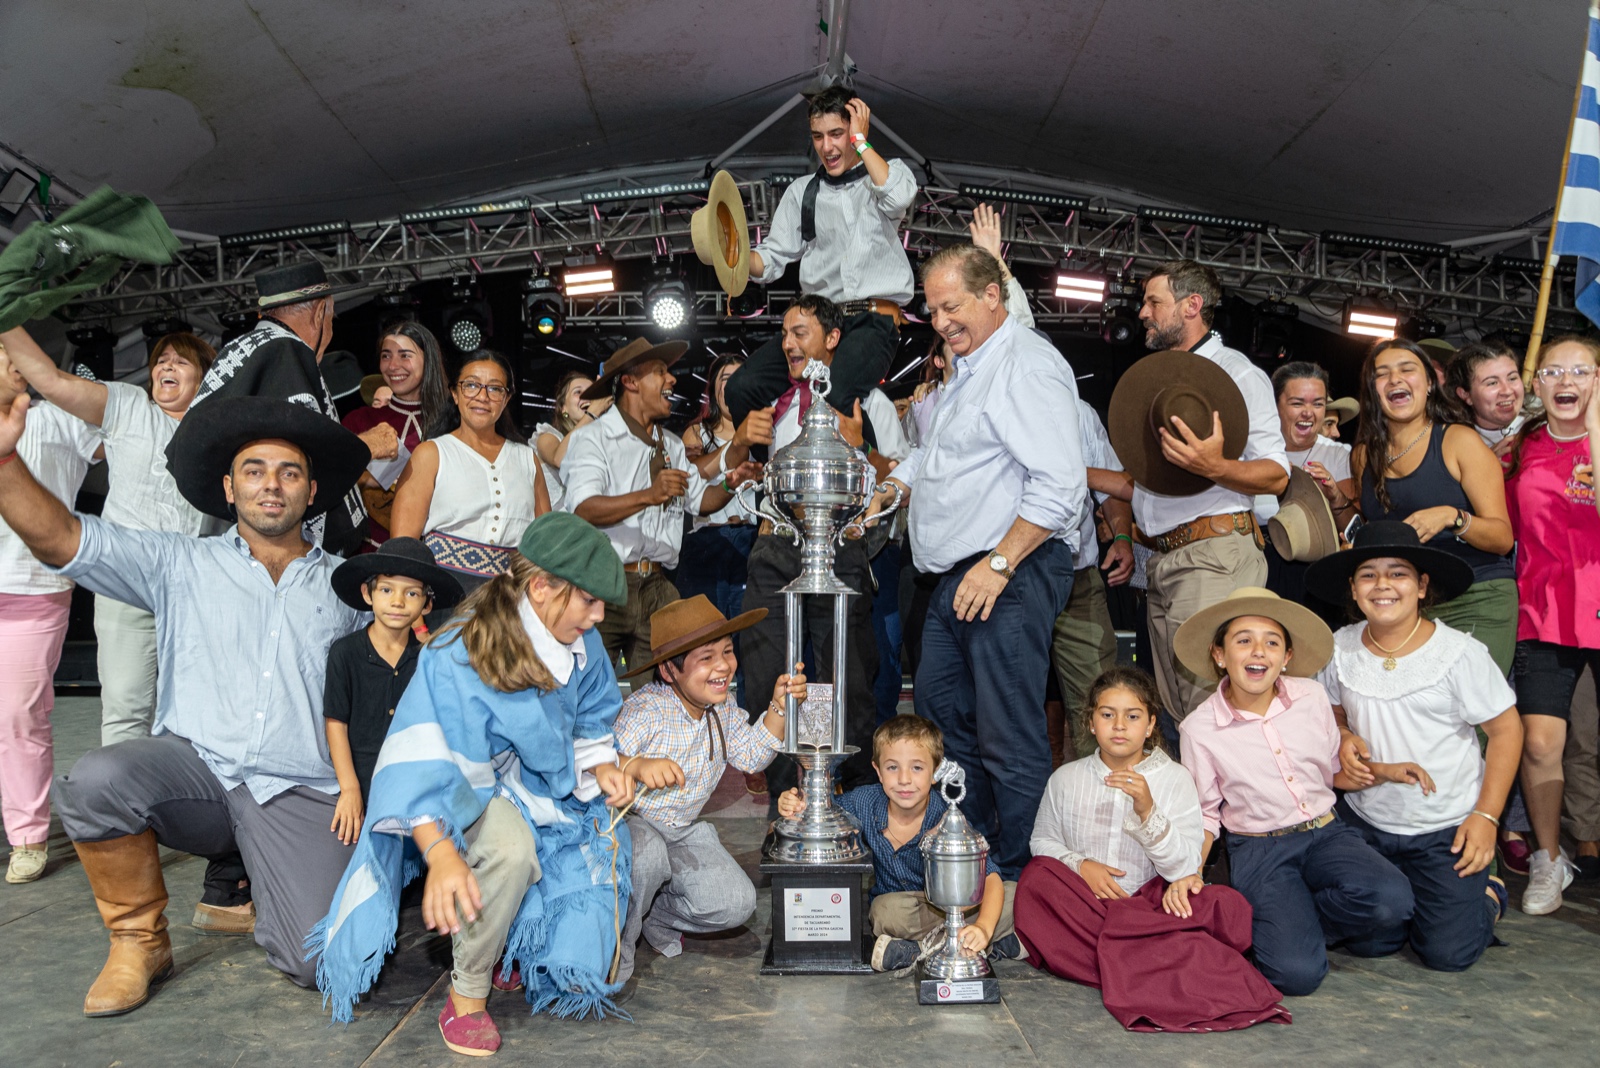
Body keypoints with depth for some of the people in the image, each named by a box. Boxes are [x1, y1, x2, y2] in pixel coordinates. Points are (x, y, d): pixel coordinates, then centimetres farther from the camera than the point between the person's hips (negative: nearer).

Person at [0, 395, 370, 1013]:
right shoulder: (179, 564, 11)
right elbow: (61, 540, -1)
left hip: (300, 794, -1)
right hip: (196, 768, 1)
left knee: (317, 963, -20)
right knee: (95, 778, -32)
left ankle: (239, 876, 16)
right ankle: (139, 940, -3)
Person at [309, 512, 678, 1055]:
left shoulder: (580, 645, -8)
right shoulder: (458, 658, -26)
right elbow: (420, 762, -35)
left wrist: (601, 769, -10)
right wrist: (439, 852, -48)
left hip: (550, 797, 5)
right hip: (477, 794, -5)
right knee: (511, 846, -42)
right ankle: (467, 995, -17)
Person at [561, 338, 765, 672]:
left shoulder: (671, 445, 20)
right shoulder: (592, 438, -2)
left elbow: (702, 500, 13)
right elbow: (583, 510, -17)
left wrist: (729, 483, -7)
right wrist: (648, 496, -31)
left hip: (656, 588, 6)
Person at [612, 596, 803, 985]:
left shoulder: (723, 705, -3)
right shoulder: (645, 711, -26)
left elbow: (750, 757, 3)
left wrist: (779, 705, -9)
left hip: (684, 830, 6)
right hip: (629, 822, -6)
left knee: (736, 903, -13)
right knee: (648, 854, -41)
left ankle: (655, 915, 16)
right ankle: (617, 946, -11)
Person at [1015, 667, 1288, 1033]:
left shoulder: (1174, 779, 1)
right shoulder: (1066, 779, 6)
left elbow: (1186, 868, -7)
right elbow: (1043, 840, 11)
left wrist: (1147, 811, -23)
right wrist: (1080, 865, -10)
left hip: (1151, 903, -2)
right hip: (1083, 905, 2)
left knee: (1229, 904, -27)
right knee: (1035, 877, -31)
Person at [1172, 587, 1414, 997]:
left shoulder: (1312, 696, 0)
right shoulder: (1200, 728, -8)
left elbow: (1336, 773, 14)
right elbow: (1204, 813, 2)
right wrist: (1189, 872, -13)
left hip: (1326, 834, 3)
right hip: (1258, 852, -3)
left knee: (1391, 898, -30)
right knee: (1297, 972, -25)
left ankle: (1289, 921, -2)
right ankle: (1281, 923, 10)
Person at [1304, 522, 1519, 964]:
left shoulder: (1459, 653, -14)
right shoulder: (1339, 649, -4)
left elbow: (1506, 730, -7)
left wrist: (1486, 816, -11)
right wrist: (1343, 738, -11)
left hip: (1446, 828, -3)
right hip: (1365, 822, 3)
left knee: (1449, 952, -6)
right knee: (1368, 941, 1)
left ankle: (1487, 895, 26)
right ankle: (1407, 895, 32)